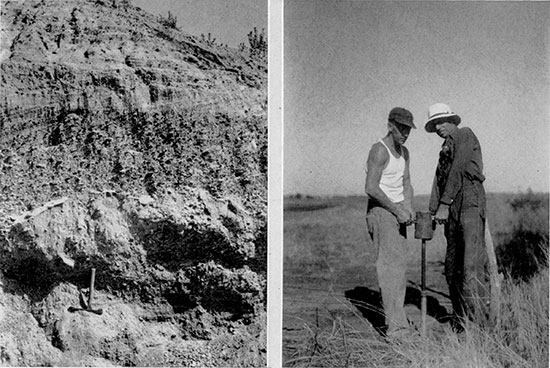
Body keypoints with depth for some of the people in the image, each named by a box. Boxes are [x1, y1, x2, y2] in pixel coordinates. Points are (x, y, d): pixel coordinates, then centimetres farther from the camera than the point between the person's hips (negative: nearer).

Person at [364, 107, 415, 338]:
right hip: (380, 210, -9)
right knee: (390, 265, -12)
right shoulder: (379, 151, -14)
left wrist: (409, 208, -2)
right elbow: (371, 188, -21)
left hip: (397, 211, 9)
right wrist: (398, 210, -18)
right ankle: (396, 325, -10)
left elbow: (406, 183, 16)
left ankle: (395, 319, 16)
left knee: (400, 265, 9)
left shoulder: (404, 152, 14)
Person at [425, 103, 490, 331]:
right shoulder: (446, 148, 24)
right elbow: (439, 180, 18)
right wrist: (433, 212, 7)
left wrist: (444, 205, -14)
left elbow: (458, 170, -10)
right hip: (451, 210, 8)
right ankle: (460, 320, 17)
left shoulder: (465, 135, 1)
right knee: (452, 265, 8)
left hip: (470, 202, -8)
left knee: (472, 262, -16)